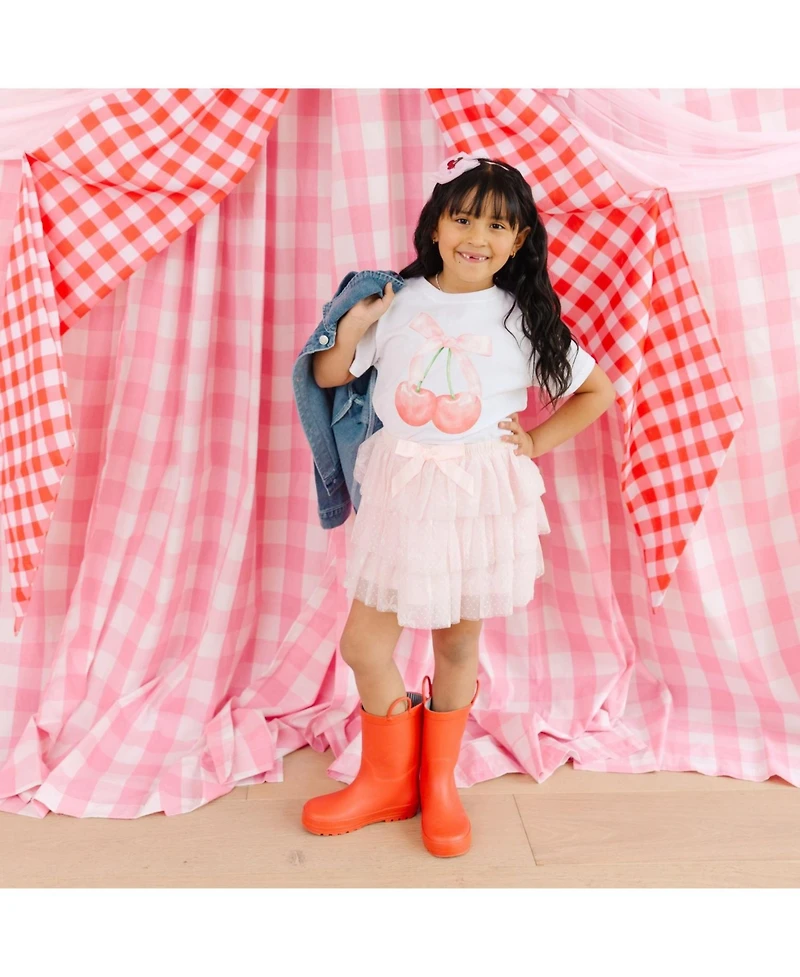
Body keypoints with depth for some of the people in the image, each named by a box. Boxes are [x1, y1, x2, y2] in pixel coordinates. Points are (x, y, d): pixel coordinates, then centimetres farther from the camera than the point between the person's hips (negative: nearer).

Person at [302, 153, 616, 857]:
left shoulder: (523, 317, -1)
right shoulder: (401, 301, 2)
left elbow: (599, 389, 9)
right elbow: (328, 376, 9)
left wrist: (538, 442, 0)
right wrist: (354, 326, -8)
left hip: (483, 494, -1)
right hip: (401, 487, 2)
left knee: (458, 643, 11)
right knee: (364, 642, 3)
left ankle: (439, 781, 35)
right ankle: (390, 780, 29)